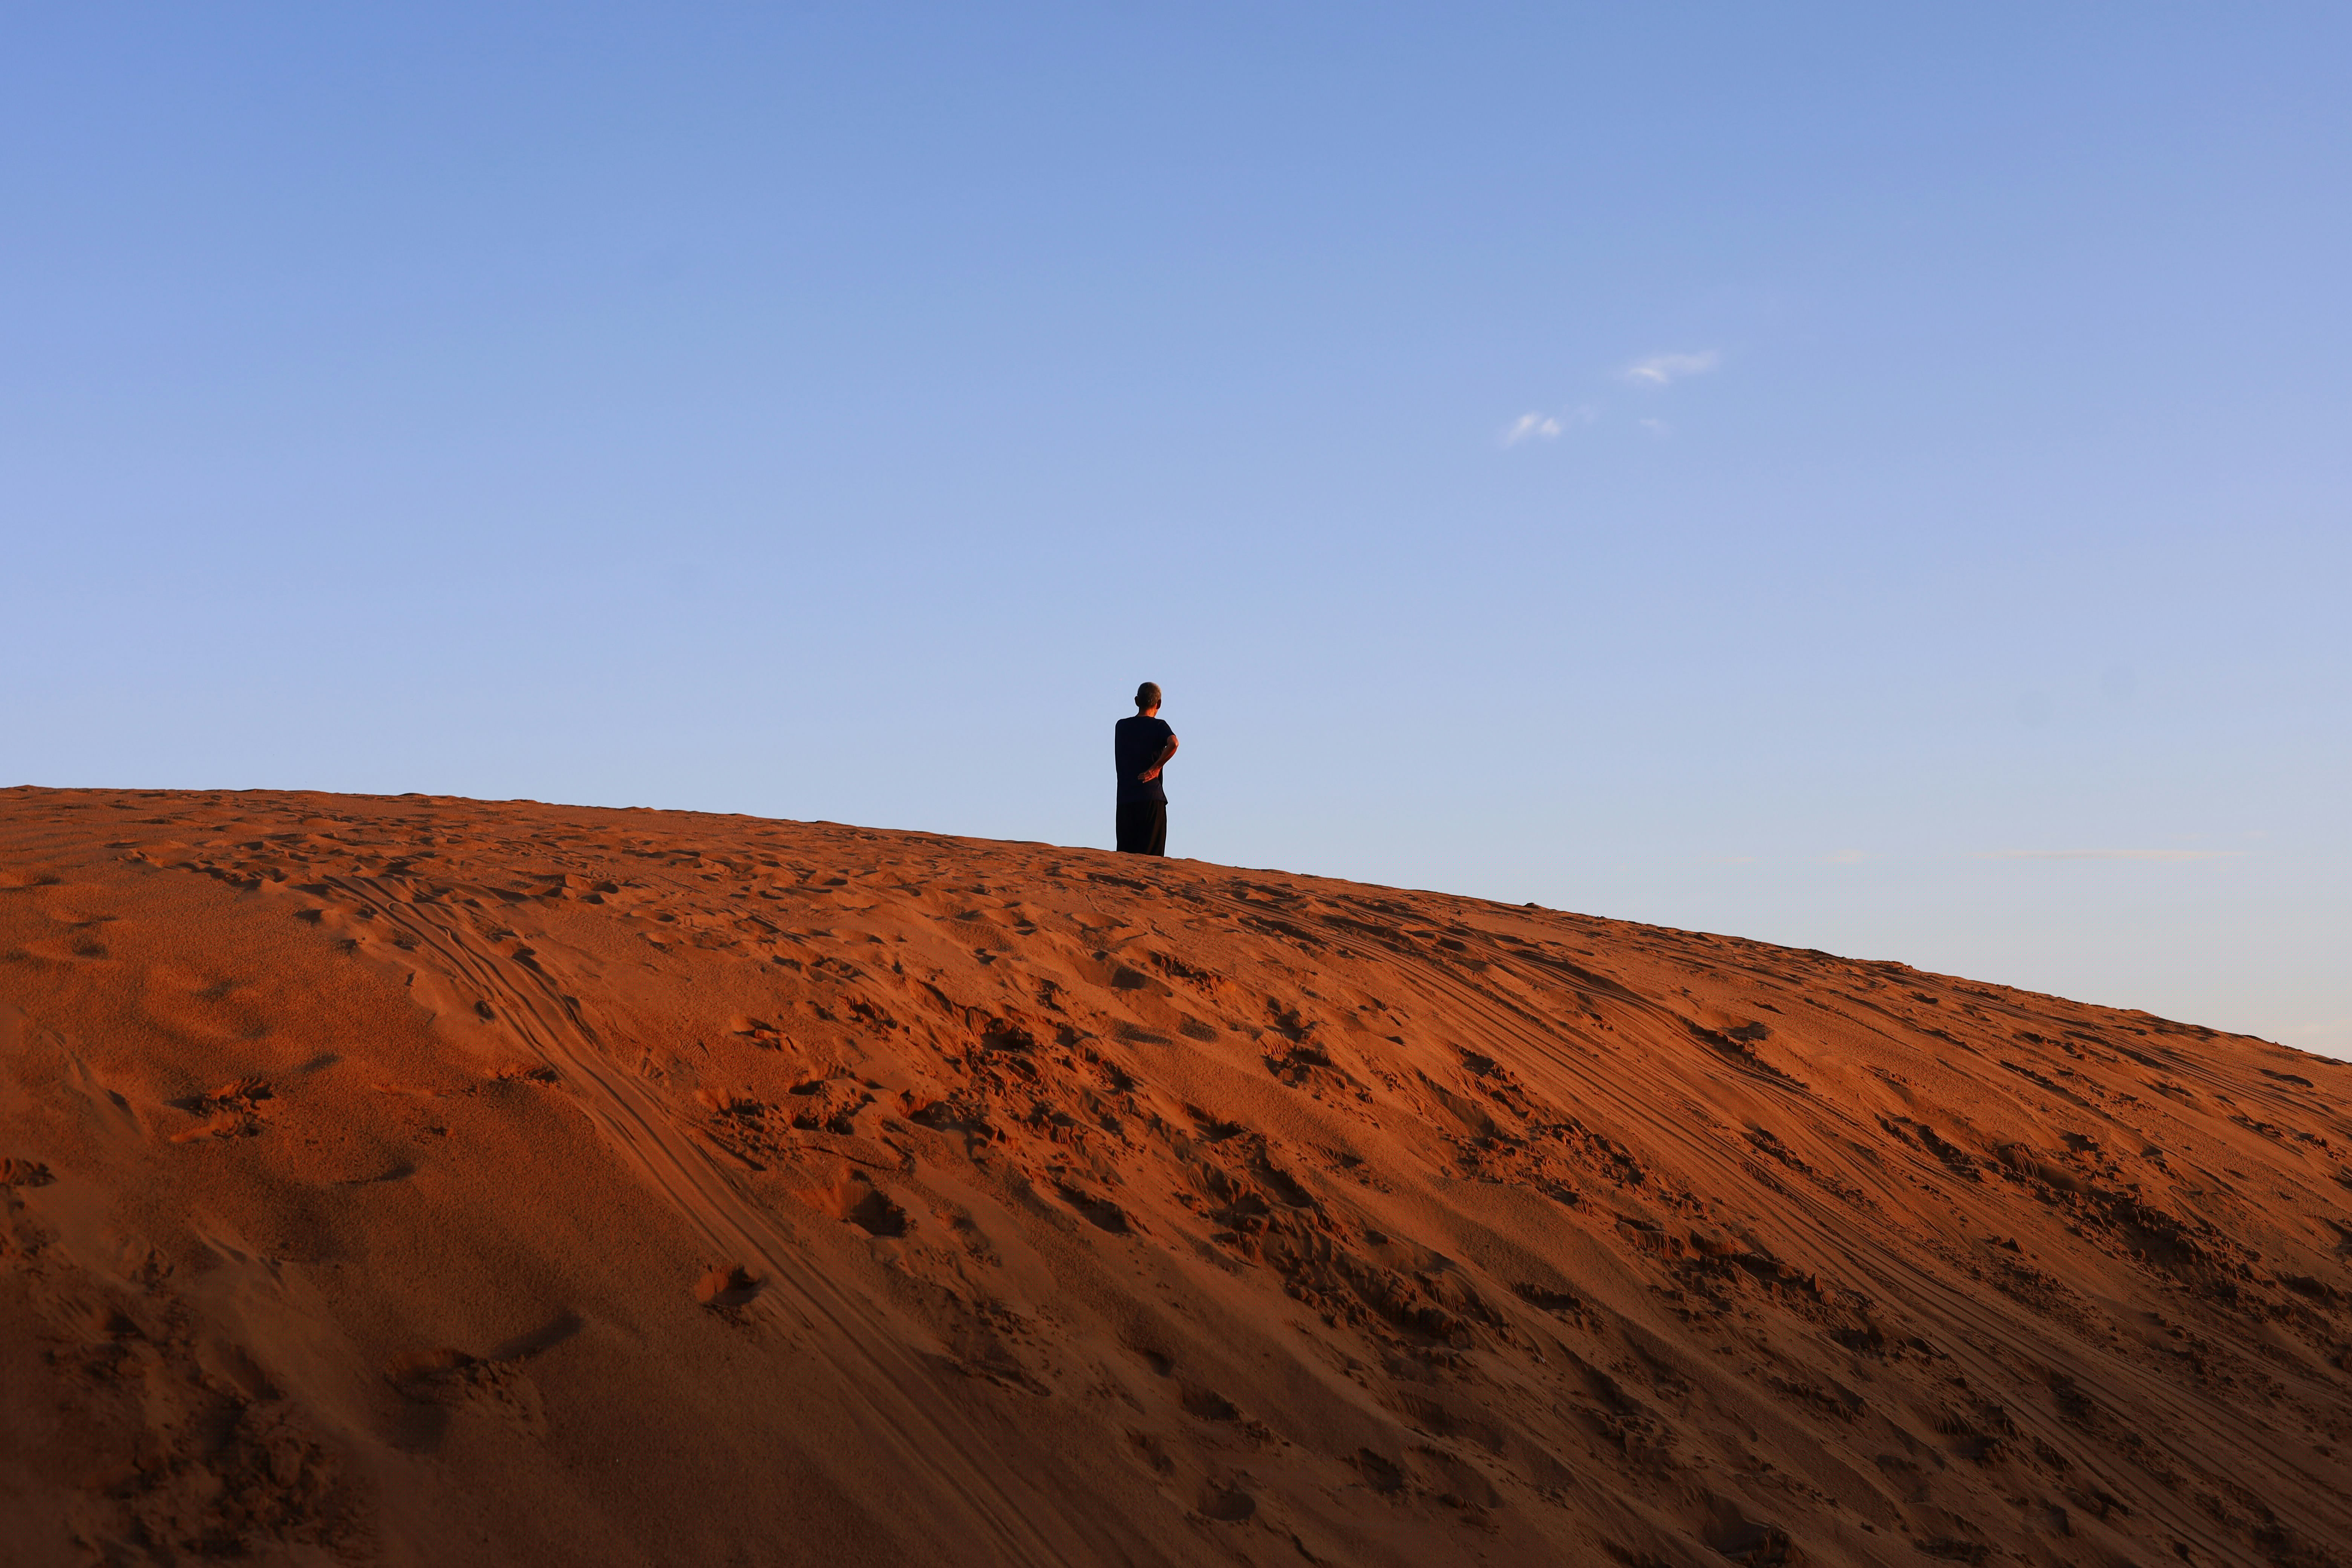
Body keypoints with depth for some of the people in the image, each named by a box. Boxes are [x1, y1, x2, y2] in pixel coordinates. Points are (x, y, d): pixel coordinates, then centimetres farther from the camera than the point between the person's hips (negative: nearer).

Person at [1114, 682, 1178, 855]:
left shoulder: (1122, 726, 11)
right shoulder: (1158, 726, -1)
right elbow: (1173, 743, -21)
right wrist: (1156, 768, -13)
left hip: (1125, 798, 4)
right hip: (1152, 798, -4)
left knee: (1125, 853, 6)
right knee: (1150, 855, -3)